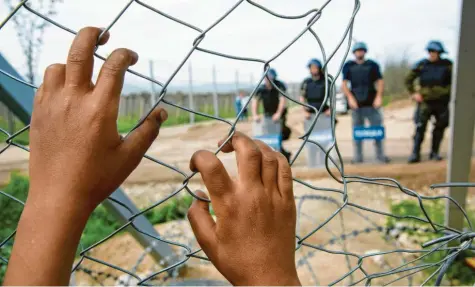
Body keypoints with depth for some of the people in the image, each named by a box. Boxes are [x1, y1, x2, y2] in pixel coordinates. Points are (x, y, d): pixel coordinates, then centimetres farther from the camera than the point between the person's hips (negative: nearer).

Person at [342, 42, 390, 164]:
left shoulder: (372, 65, 9)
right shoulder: (348, 66, 8)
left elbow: (380, 81, 5)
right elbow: (344, 84, 3)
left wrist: (379, 97, -8)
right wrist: (350, 98, -10)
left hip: (371, 102, 0)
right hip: (356, 103, 0)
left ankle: (380, 154, 6)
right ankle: (358, 156, 8)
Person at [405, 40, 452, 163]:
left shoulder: (447, 65, 1)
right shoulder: (421, 65, 0)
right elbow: (408, 80, 8)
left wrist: (448, 92, -1)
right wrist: (414, 93, 0)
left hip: (441, 102, 2)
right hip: (425, 101, -1)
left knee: (440, 128, 6)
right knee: (420, 128, -9)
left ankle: (434, 153, 18)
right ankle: (415, 154, -7)